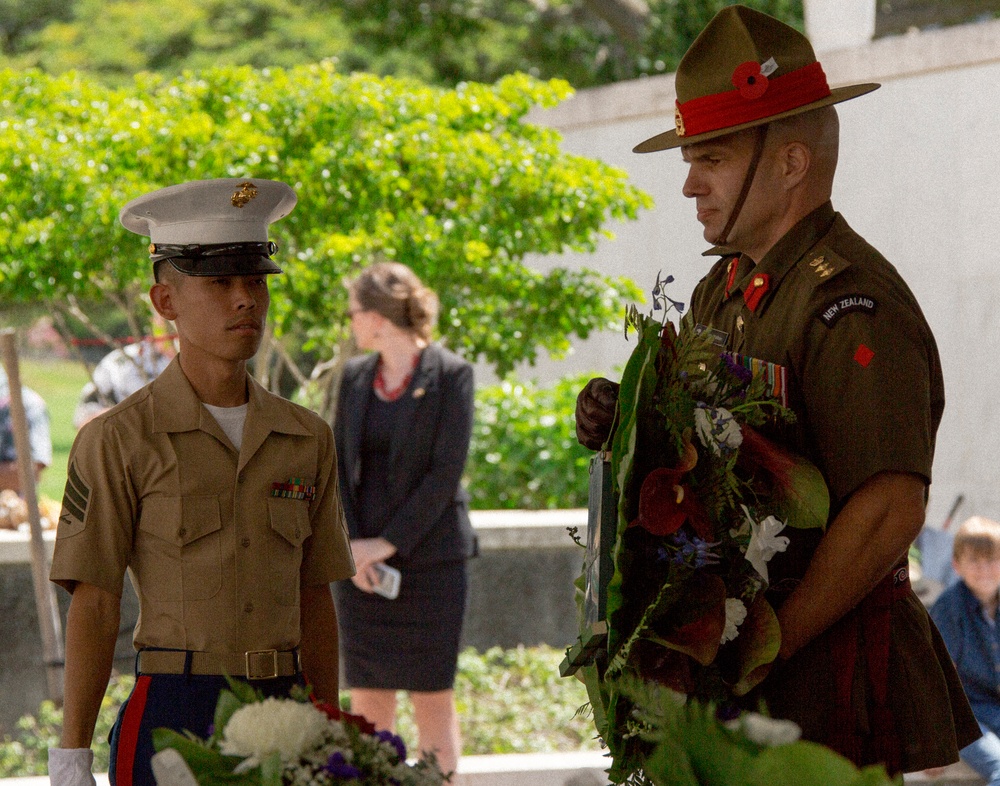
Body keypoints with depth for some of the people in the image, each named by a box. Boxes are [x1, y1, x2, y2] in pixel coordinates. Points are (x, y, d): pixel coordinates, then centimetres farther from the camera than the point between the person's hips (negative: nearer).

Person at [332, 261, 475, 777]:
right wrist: (351, 544, -8)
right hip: (361, 563, 5)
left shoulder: (449, 375, -6)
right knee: (366, 697, 4)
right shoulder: (354, 377, 10)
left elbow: (446, 471, -11)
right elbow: (337, 467, 7)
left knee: (433, 696, -1)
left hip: (428, 558, -5)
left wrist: (389, 543, -14)